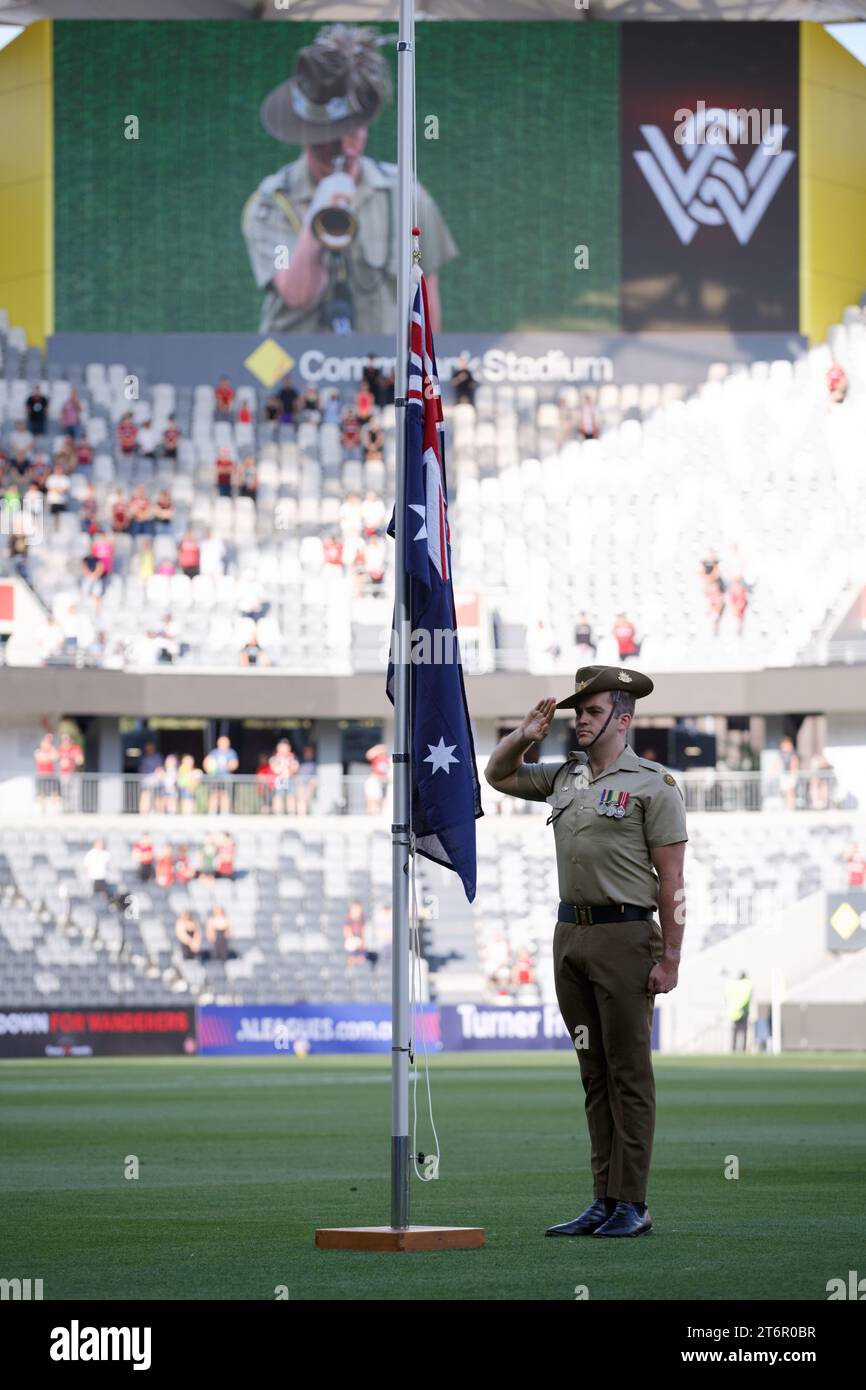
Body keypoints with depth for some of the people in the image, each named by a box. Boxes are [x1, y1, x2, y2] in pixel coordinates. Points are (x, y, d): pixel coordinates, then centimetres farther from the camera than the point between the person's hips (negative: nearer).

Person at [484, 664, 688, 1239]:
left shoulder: (653, 784, -4)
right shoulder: (563, 777, 15)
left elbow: (670, 879, -8)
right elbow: (497, 775, 29)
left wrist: (670, 957, -14)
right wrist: (524, 736, 8)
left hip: (625, 936, -7)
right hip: (570, 933, 7)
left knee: (629, 1072, -6)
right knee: (595, 1073, 8)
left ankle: (632, 1204, -6)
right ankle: (605, 1202, 10)